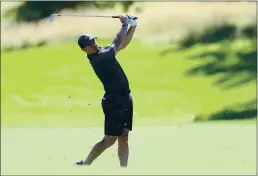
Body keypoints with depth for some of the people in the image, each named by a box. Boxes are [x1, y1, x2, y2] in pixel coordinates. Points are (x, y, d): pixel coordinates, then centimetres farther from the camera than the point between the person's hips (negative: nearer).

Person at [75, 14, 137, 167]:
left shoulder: (103, 52, 7)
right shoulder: (98, 59, -21)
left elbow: (123, 43, 15)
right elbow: (119, 42, -16)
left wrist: (133, 25, 1)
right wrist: (125, 24, -1)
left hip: (125, 98, 9)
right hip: (115, 101, -9)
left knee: (124, 137, 5)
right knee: (110, 140, -4)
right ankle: (84, 164, 7)